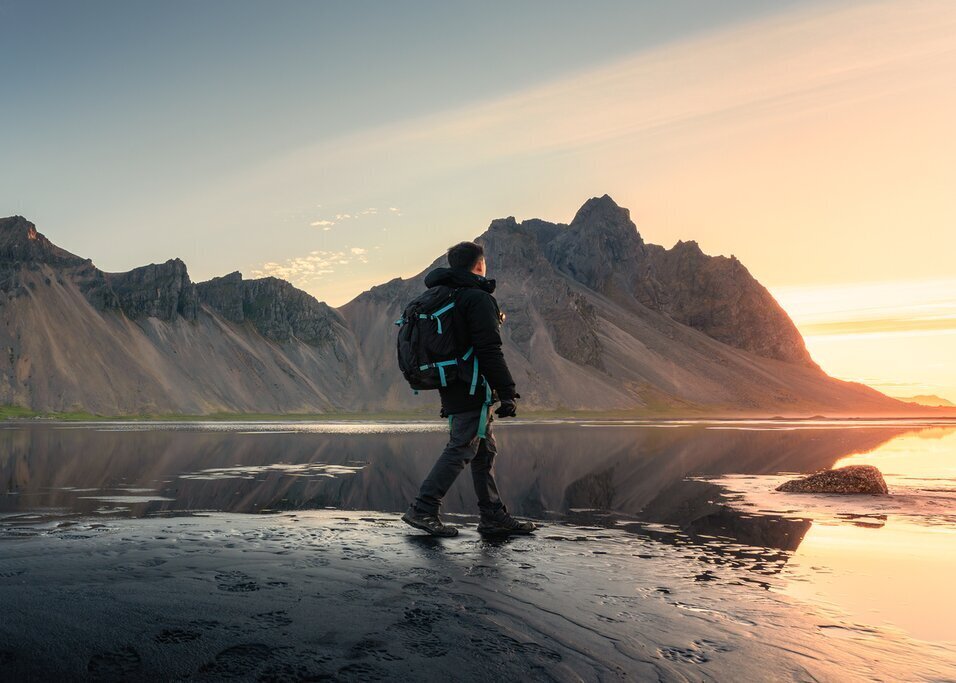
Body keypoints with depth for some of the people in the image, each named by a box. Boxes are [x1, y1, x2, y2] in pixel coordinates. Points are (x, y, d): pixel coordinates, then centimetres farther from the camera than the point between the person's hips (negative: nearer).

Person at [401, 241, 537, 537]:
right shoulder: (478, 298, -12)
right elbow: (490, 351, -19)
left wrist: (447, 397, 24)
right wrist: (508, 393, -16)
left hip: (451, 390, 10)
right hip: (472, 390, -9)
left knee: (485, 451, 13)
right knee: (460, 449, -6)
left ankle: (494, 516, 18)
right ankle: (423, 509, -5)